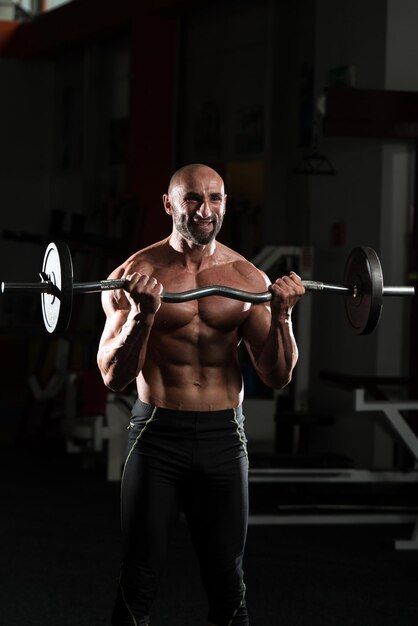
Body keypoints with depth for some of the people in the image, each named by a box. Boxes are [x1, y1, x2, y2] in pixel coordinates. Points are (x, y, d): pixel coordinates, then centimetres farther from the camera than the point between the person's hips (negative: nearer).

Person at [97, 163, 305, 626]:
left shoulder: (249, 279, 3)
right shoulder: (136, 274, -5)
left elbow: (277, 377, 3)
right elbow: (112, 378, -10)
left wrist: (281, 316, -13)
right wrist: (143, 315, -24)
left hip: (224, 437, 2)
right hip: (157, 435, -2)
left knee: (228, 586, 11)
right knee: (137, 587, 3)